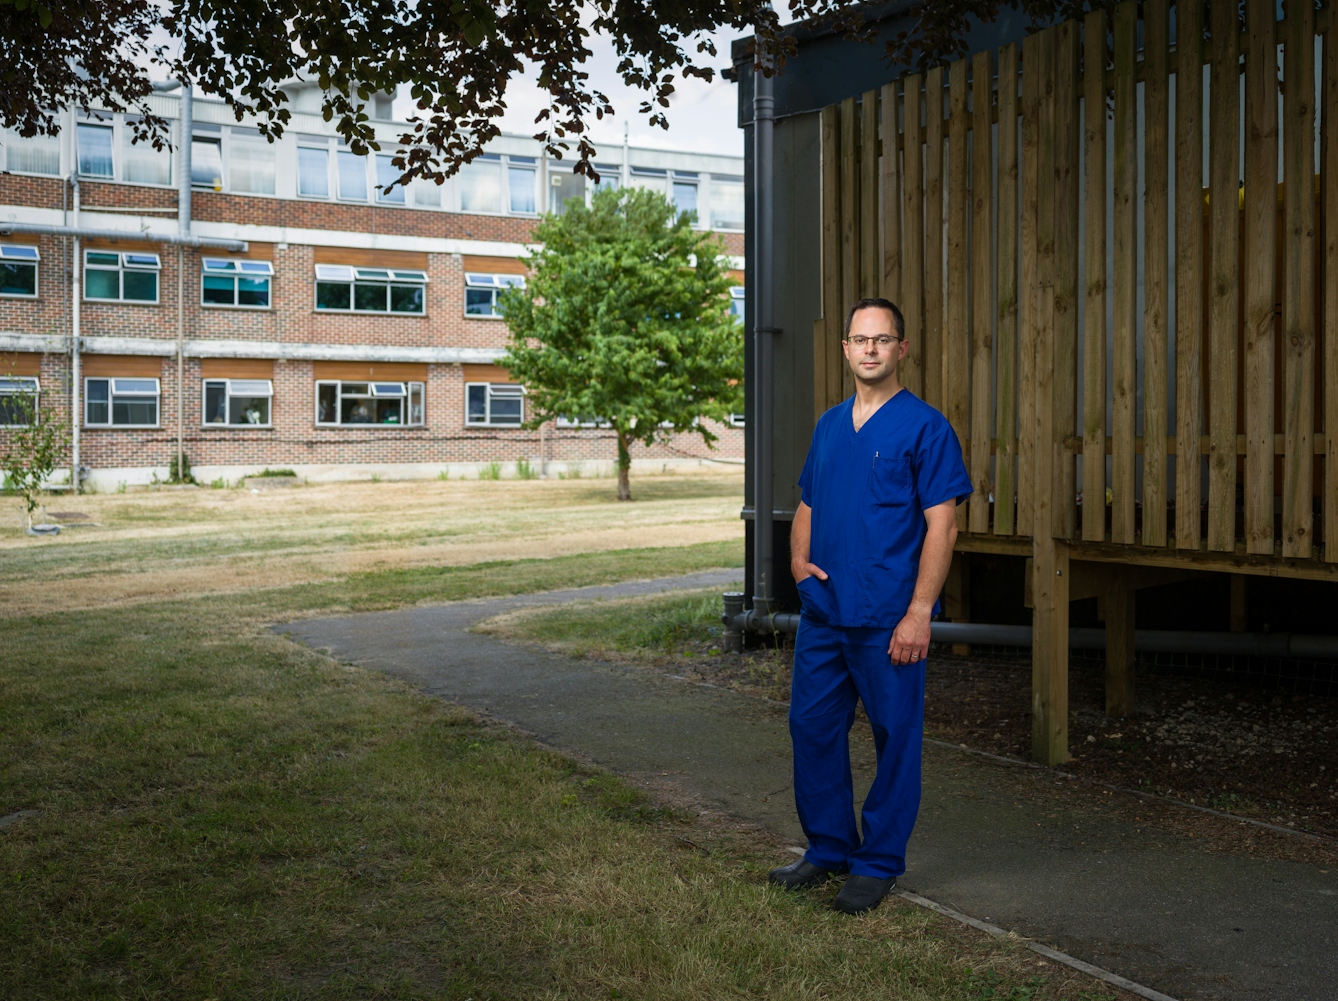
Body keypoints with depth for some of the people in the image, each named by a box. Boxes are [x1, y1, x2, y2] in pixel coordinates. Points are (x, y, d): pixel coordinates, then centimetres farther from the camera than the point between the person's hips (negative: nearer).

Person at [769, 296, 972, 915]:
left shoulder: (925, 426, -7)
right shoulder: (829, 424, 13)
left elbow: (941, 525, -12)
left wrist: (919, 613, -18)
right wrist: (798, 558, 2)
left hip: (888, 619, -6)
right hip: (822, 610, 7)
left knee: (895, 737, 5)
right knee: (812, 726, 11)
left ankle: (879, 863, 19)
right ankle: (828, 848, 27)